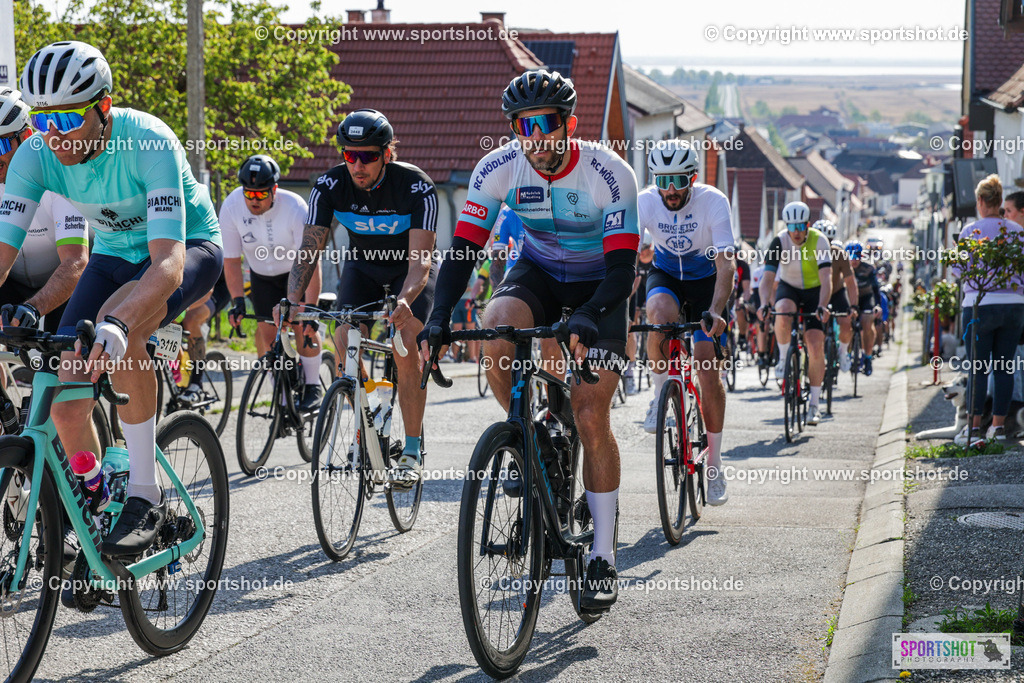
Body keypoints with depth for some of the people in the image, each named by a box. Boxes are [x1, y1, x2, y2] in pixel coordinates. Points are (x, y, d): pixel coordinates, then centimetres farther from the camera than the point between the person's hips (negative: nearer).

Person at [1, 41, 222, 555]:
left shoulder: (148, 143, -35)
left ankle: (145, 495, -26)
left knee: (118, 325, -37)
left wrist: (115, 324, -62)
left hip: (188, 248, -5)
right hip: (115, 256, 5)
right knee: (66, 402, -10)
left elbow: (168, 263, -44)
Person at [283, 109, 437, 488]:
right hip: (362, 265, 3)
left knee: (405, 349, -22)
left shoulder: (416, 186, -31)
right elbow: (309, 249, -25)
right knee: (344, 344, -17)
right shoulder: (330, 185, -23)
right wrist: (293, 300, -42)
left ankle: (412, 451, -12)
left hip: (409, 269, -3)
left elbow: (420, 258, -38)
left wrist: (405, 300, -57)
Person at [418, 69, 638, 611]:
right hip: (537, 272, 3)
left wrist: (586, 318, -48)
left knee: (591, 416, -13)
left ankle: (603, 557, -1)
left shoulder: (609, 174, -27)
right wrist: (439, 317, -36)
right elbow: (464, 248, -20)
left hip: (598, 285, -3)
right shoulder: (497, 169, -19)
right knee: (495, 328, -33)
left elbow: (622, 269, -30)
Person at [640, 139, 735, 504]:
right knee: (660, 316, -35)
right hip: (666, 274, 1)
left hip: (706, 278, -1)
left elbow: (726, 264, -33)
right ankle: (660, 395, -9)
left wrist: (716, 311, -48)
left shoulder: (713, 202, -27)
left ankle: (714, 466, 1)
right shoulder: (644, 203, -22)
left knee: (709, 367, -10)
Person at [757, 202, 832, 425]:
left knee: (816, 347, -12)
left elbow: (826, 278, -31)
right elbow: (768, 277, -26)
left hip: (814, 292, -1)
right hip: (789, 288, 1)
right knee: (783, 312, -37)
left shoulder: (819, 241, -23)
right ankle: (783, 357, -9)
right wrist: (764, 304, -44)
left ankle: (814, 404, -2)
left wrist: (822, 306, -47)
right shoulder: (779, 242, -20)